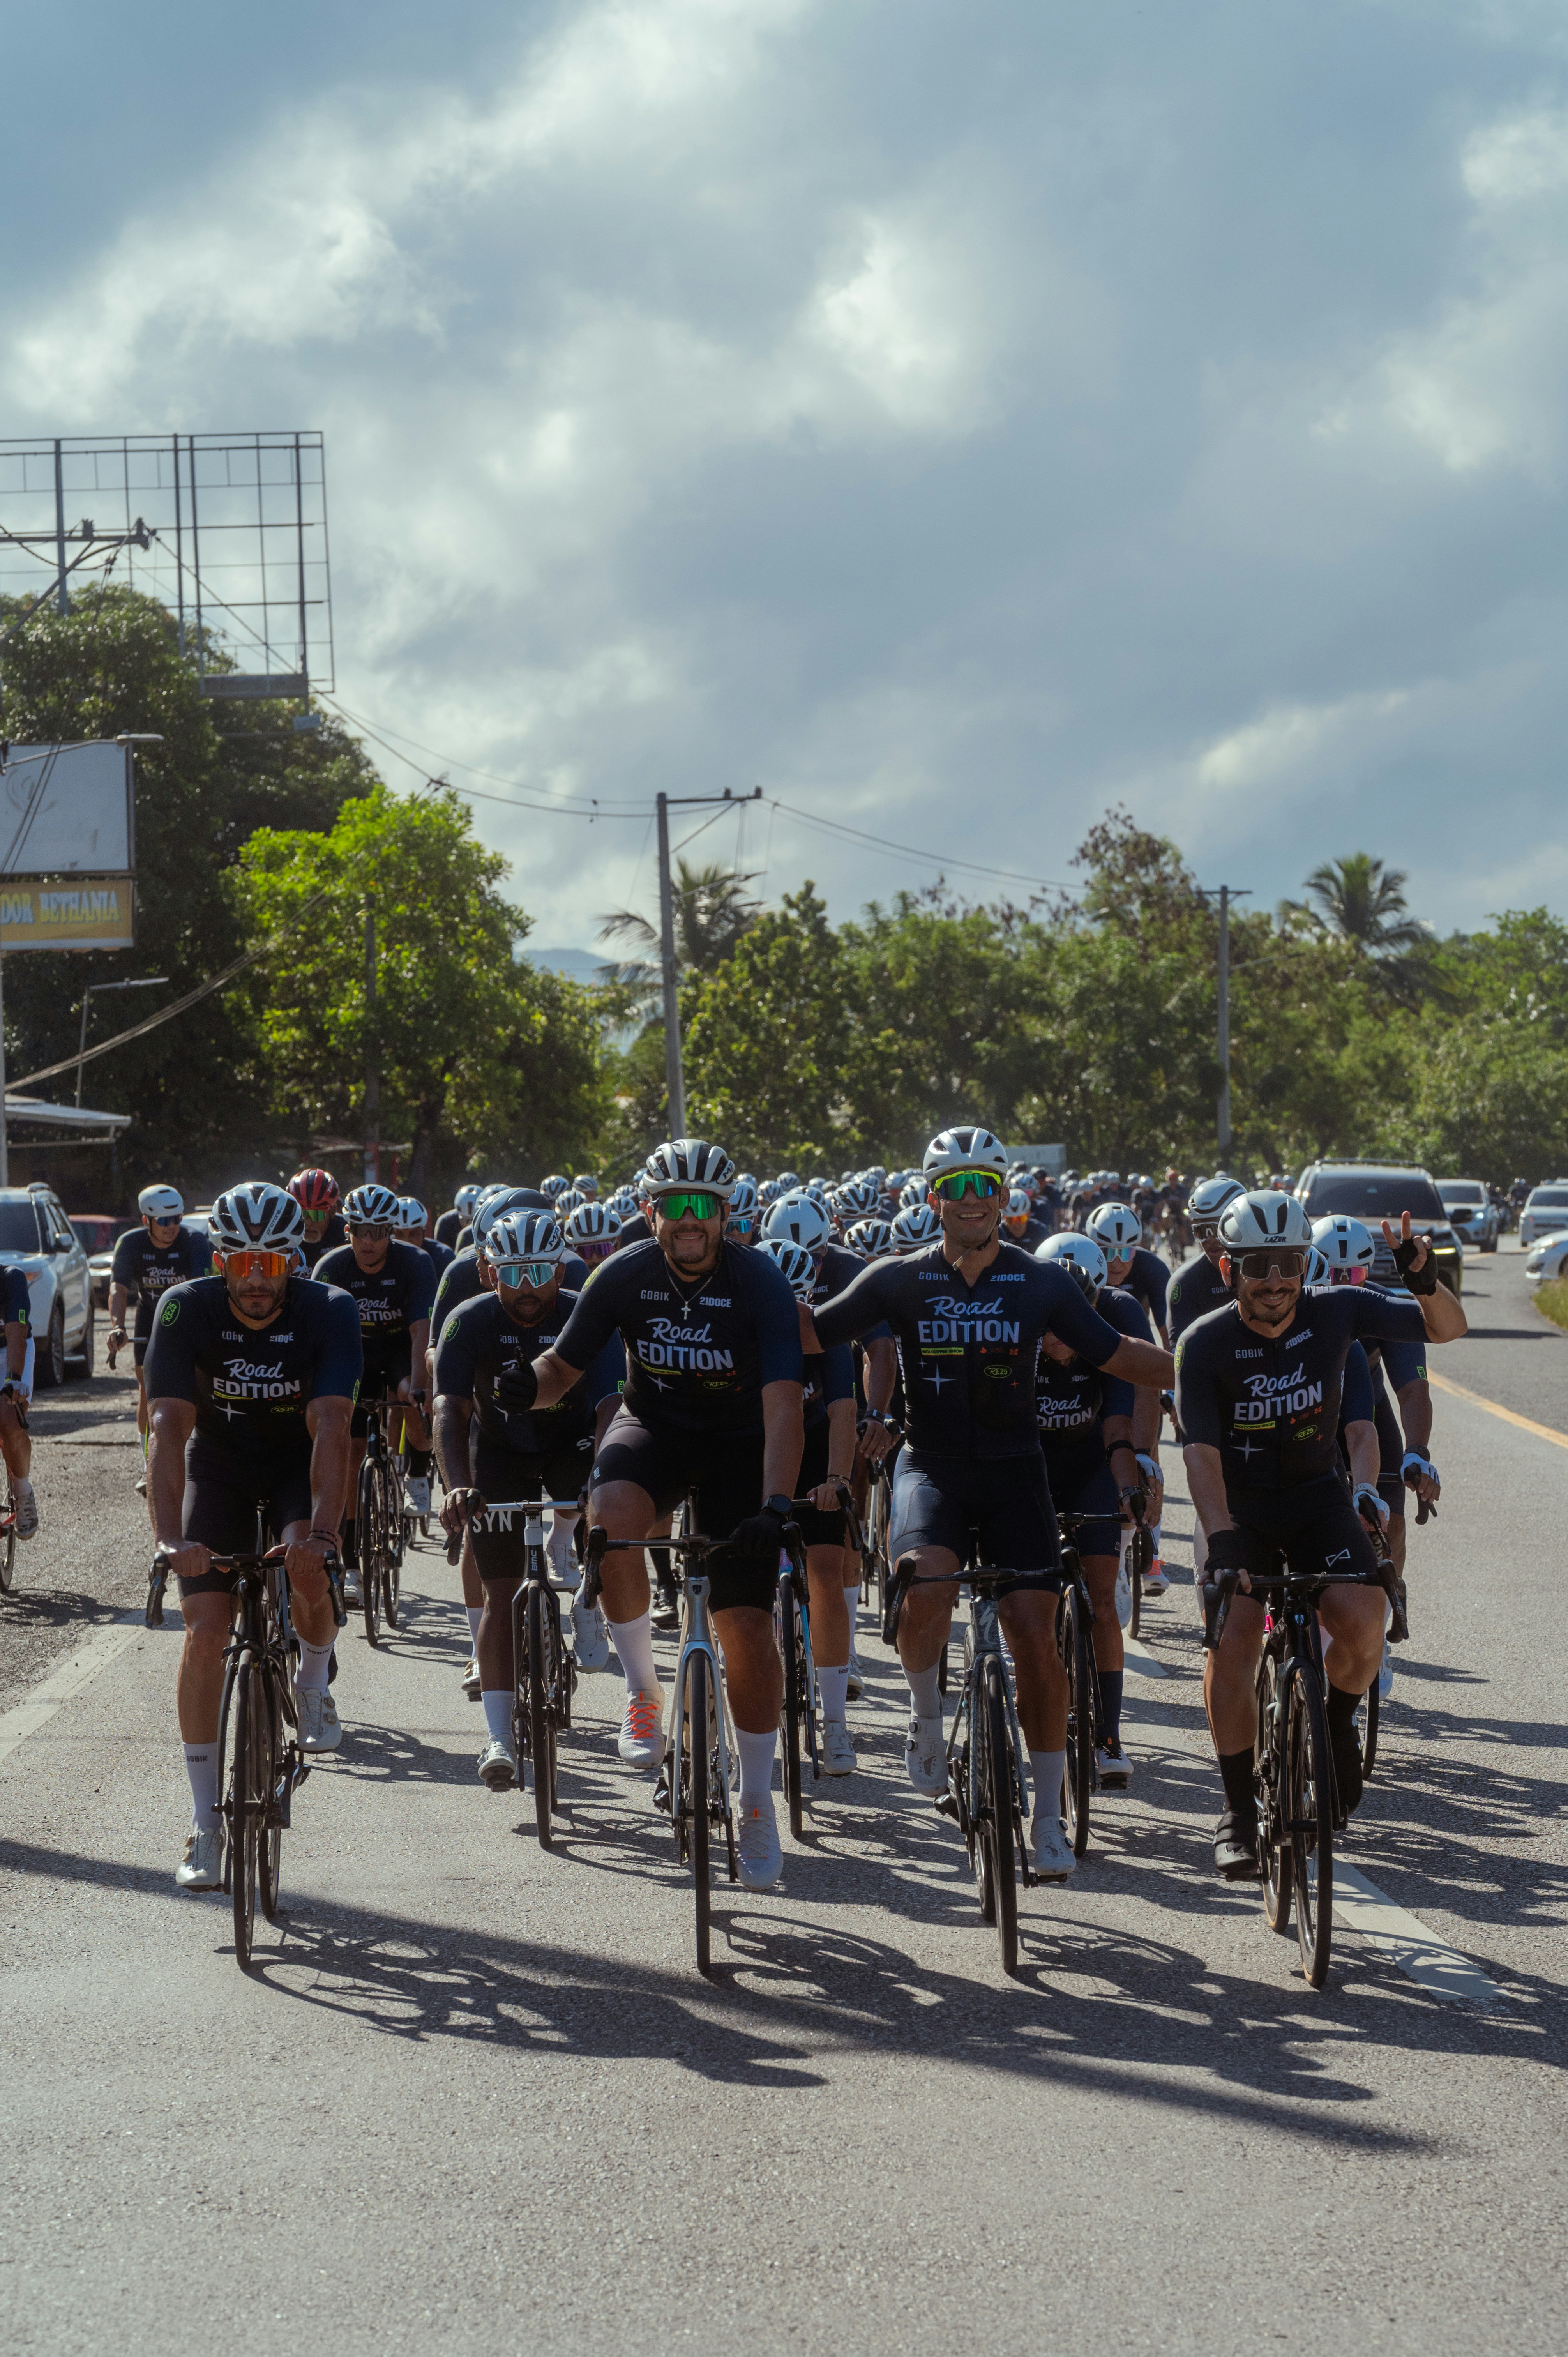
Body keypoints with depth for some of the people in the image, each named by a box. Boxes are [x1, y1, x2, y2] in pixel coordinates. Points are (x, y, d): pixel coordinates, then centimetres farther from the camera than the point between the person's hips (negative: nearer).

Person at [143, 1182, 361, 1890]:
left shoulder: (328, 1312, -24)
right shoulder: (186, 1309, -23)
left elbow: (330, 1427, -34)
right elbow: (169, 1428, -30)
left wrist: (321, 1531, -48)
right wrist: (170, 1538, -44)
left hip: (300, 1466, -1)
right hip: (219, 1466, 1)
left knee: (308, 1567, -32)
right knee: (205, 1634, -11)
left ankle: (313, 1685, 1)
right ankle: (206, 1822, -1)